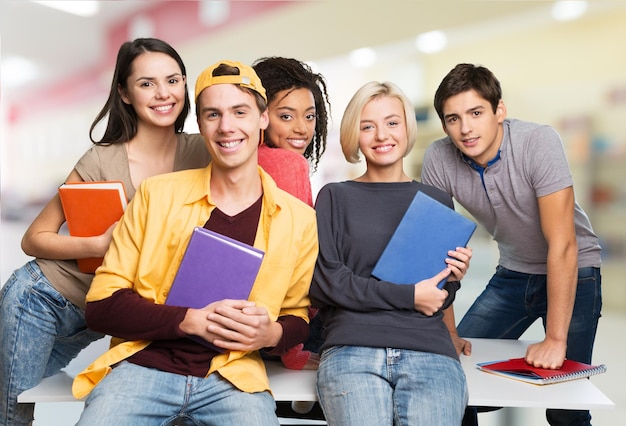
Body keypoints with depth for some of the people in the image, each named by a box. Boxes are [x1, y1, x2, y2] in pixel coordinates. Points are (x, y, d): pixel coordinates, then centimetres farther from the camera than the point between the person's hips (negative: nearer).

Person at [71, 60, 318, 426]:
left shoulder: (299, 219, 2)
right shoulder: (157, 194, 0)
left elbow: (300, 317, 14)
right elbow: (102, 303, -2)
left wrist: (271, 334, -10)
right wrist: (194, 320, -16)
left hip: (234, 376, 2)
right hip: (143, 365, -1)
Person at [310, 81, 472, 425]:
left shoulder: (437, 200, 17)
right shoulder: (335, 197, 10)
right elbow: (321, 282, -1)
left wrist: (453, 279, -1)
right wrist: (407, 296, -5)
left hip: (429, 351, 2)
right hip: (352, 349, -2)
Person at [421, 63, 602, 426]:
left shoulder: (539, 142, -27)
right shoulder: (439, 160, -17)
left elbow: (562, 245, -27)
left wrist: (555, 339, -27)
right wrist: (447, 331, -13)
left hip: (573, 271, -3)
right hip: (512, 273, 4)